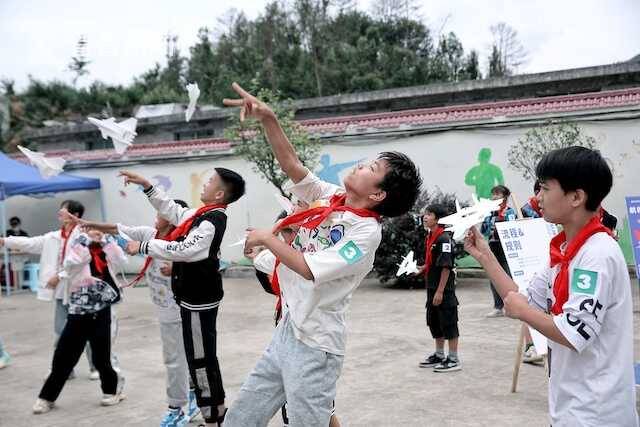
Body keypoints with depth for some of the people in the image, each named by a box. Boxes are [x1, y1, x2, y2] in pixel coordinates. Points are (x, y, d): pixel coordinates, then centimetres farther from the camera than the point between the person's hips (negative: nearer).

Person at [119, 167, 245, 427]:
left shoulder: (212, 221, -19)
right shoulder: (203, 215, 10)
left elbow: (184, 250, -26)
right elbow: (172, 211, 22)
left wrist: (143, 246, -18)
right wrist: (146, 186, 18)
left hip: (200, 300, -10)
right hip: (196, 296, 10)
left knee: (201, 361, -3)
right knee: (203, 358, 17)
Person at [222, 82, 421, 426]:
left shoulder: (367, 231, -16)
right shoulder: (331, 197, 4)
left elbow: (310, 269, -23)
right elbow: (291, 164, 4)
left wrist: (267, 238, -12)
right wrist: (268, 118, -7)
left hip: (313, 346, -8)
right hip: (286, 332, 8)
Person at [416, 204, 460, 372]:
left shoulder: (444, 238, -17)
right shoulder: (429, 237, 11)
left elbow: (446, 266, -20)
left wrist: (440, 291, -22)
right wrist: (422, 269, 6)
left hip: (444, 290, -10)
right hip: (432, 288, 10)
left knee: (448, 323, 0)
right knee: (434, 322, 18)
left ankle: (453, 360, 9)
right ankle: (439, 356, 31)